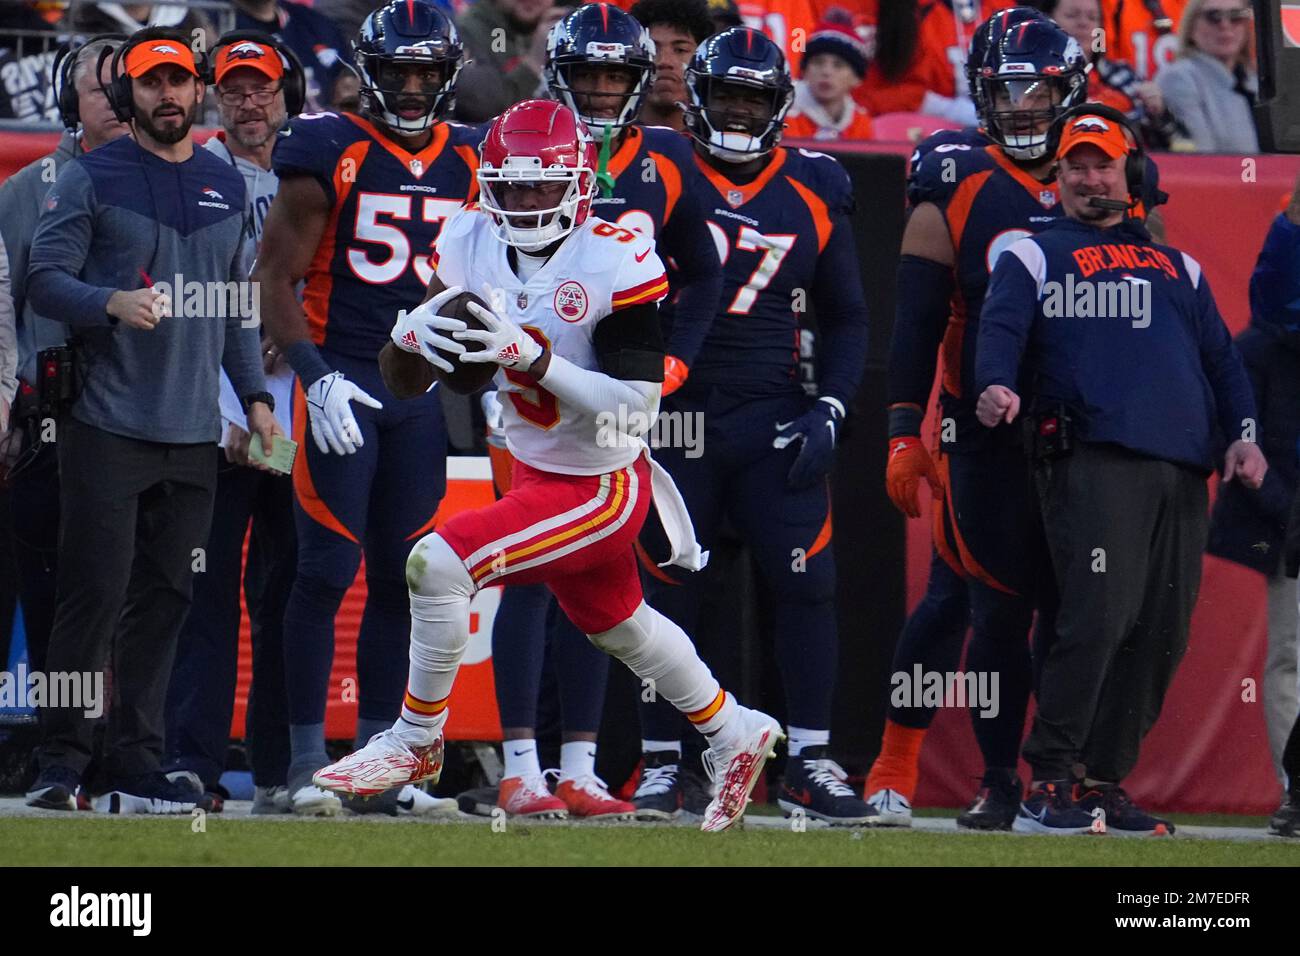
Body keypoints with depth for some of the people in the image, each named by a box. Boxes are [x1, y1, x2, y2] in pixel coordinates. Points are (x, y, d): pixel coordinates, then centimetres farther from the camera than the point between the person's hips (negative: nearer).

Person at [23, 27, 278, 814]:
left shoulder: (227, 187, 16)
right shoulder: (90, 179, 1)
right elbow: (45, 280, -5)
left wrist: (256, 395, 13)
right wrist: (112, 303, -23)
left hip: (193, 432, 5)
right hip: (107, 425, -5)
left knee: (163, 602, 3)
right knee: (95, 595, -8)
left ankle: (136, 772, 6)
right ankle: (62, 763, -4)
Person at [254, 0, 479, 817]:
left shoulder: (468, 163, 9)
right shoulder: (329, 154, -7)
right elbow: (276, 276, -7)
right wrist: (317, 378, -16)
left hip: (423, 388, 5)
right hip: (340, 375, -5)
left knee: (401, 575, 6)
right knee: (330, 568, -8)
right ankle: (307, 756, -5)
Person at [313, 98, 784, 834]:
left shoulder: (618, 264, -25)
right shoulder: (474, 243, -7)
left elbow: (636, 405, -27)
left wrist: (532, 357, -36)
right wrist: (415, 328, -25)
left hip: (603, 486, -8)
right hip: (538, 470, 8)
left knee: (440, 563, -20)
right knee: (617, 625, 27)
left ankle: (417, 741, 0)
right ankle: (735, 733, 51)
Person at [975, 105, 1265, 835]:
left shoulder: (1178, 270, 29)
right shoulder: (1034, 257, 16)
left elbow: (1220, 356, 25)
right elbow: (1001, 328, 0)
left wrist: (1244, 433, 8)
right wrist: (999, 387, -23)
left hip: (1182, 469, 5)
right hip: (1093, 461, -5)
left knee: (1163, 633, 0)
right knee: (1099, 616, -19)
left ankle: (1106, 783, 7)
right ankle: (1047, 788, -18)